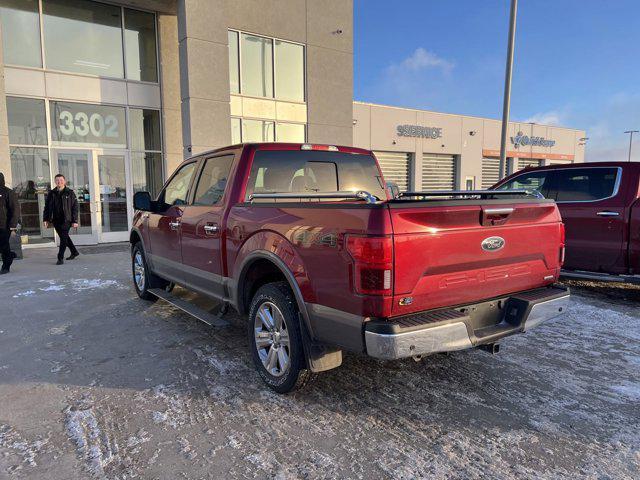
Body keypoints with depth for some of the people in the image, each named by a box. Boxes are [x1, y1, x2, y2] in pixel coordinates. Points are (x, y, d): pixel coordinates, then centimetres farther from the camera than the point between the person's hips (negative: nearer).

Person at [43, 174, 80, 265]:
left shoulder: (70, 193, -1)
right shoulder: (51, 193, 10)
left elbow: (75, 207, -3)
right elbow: (47, 207, 13)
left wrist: (75, 221, -8)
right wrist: (45, 219, 5)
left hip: (66, 220, -5)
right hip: (56, 220, 5)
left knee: (63, 238, -8)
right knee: (64, 237, 15)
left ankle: (60, 258, -4)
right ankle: (74, 252, 32)